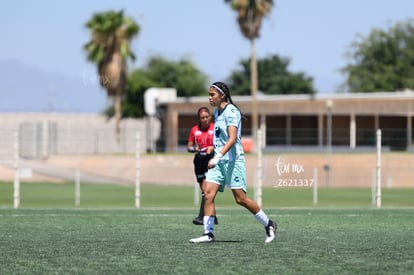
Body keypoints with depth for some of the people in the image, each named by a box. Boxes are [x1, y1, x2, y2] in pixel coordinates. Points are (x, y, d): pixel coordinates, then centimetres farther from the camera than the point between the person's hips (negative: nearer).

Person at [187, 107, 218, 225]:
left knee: (206, 189, -16)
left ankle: (201, 217, -21)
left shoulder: (215, 128, -1)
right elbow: (189, 147, 13)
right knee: (204, 190, 5)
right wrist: (194, 149, -9)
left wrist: (213, 148, -19)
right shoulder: (194, 130, 10)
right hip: (199, 161, 5)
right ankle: (213, 217, 15)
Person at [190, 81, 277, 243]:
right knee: (208, 194, -7)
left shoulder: (231, 111, -13)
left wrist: (218, 157, -34)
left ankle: (269, 225, 9)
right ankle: (208, 233, -7)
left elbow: (232, 139, -24)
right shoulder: (217, 113, 15)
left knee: (240, 199, -7)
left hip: (233, 160, -8)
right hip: (219, 161, 8)